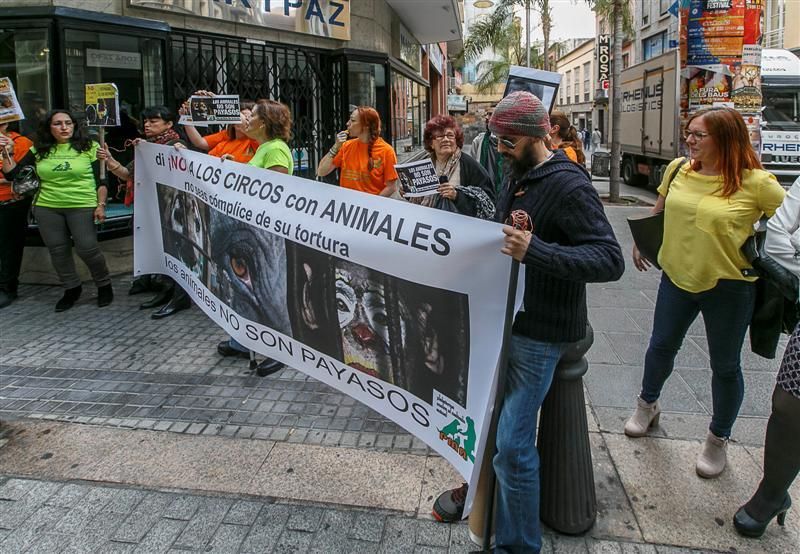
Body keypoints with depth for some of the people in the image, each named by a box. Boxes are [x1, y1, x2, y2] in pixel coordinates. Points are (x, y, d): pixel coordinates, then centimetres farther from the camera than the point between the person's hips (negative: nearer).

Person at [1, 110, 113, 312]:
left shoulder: (89, 148, -1)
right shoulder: (39, 150, 7)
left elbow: (101, 180, -2)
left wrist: (101, 205, -9)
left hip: (82, 207, -4)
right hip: (47, 208, 4)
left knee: (87, 249, -7)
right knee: (57, 250, 9)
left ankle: (104, 285, 16)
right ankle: (72, 288, 26)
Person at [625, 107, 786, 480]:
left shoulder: (756, 183, -18)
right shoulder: (679, 170, -3)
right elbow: (659, 209, 15)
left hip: (729, 286, -4)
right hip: (677, 277, 4)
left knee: (725, 365, 12)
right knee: (661, 347, 18)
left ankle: (718, 439, 33)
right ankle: (647, 405, 46)